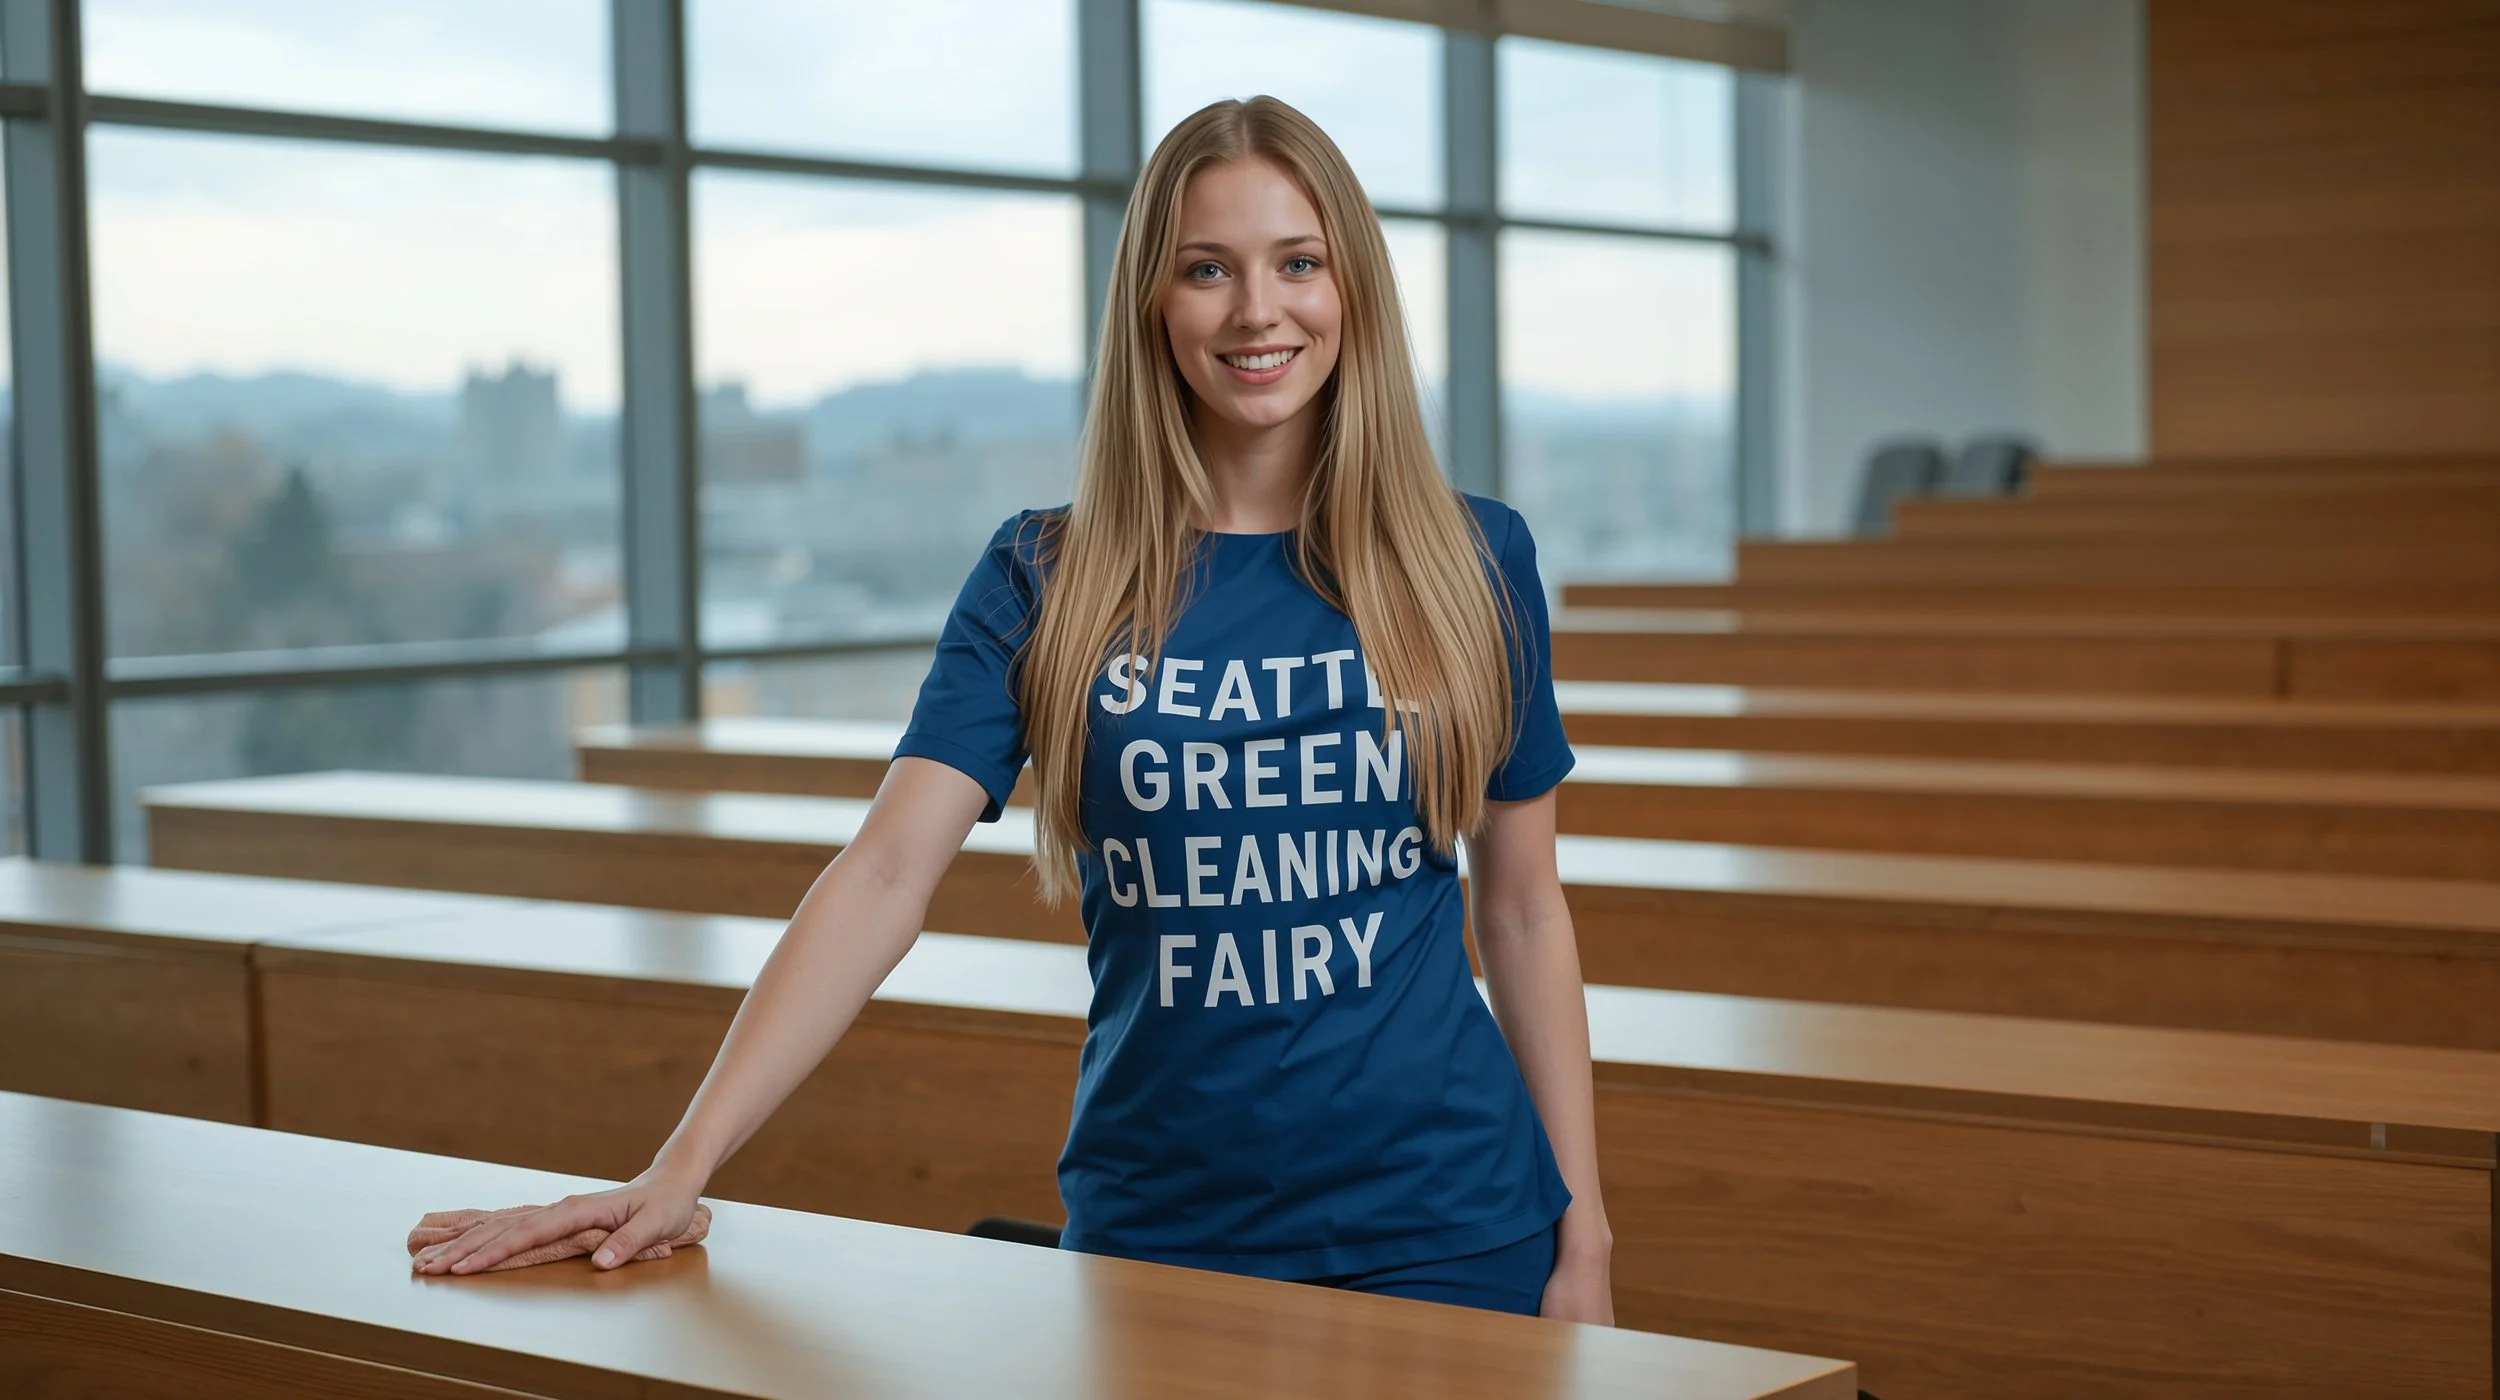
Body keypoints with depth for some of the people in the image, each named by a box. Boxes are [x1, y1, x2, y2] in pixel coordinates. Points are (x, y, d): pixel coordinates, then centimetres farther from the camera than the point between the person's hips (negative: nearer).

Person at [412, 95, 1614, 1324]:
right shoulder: (1044, 581, -3)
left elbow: (1524, 909, 4)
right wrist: (681, 1167, -21)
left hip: (1447, 1229, 0)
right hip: (1155, 1230, 0)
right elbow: (886, 872, -12)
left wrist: (1583, 1242, 1)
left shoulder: (1469, 562, -1)